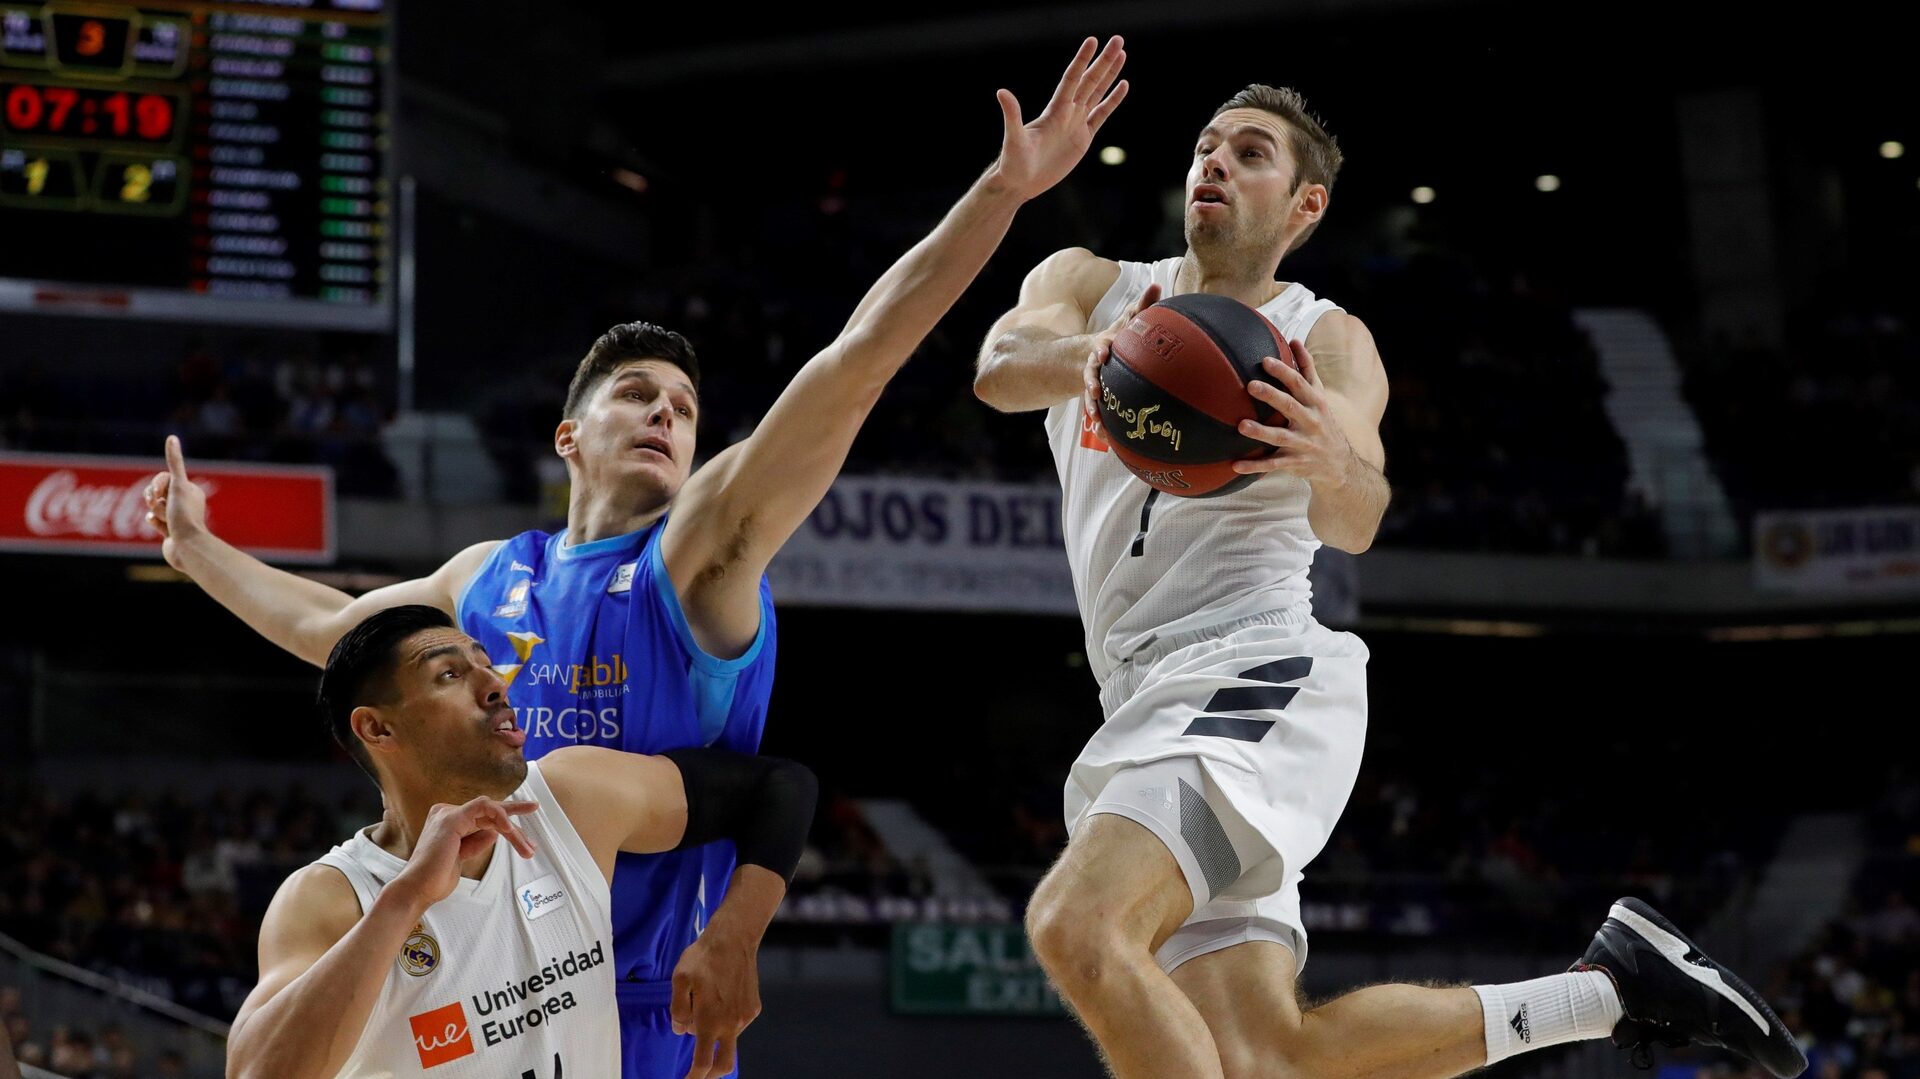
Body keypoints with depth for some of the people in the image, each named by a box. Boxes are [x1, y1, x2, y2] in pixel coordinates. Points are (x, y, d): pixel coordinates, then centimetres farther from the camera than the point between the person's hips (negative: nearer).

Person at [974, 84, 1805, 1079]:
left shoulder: (1326, 343, 3)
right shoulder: (1089, 286, 13)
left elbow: (1356, 523, -16)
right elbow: (1000, 367, -10)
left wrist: (1330, 465, -41)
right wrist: (1088, 357, -33)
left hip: (1255, 675, -6)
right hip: (1155, 700, 6)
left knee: (1078, 924, -30)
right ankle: (1611, 987, 13)